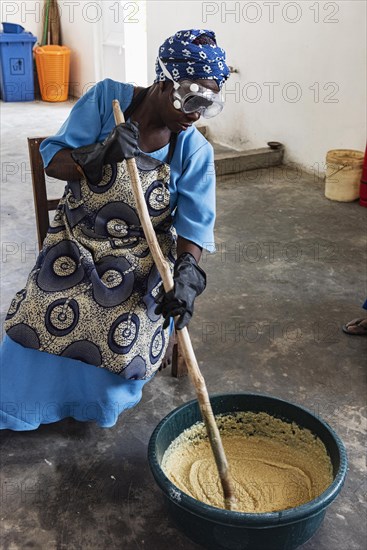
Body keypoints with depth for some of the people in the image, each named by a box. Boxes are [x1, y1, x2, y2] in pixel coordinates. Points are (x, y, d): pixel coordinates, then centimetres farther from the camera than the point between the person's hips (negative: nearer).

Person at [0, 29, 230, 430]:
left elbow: (195, 225, -13)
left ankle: (101, 401, 15)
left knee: (124, 339, -21)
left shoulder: (195, 151, -12)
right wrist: (97, 154, -32)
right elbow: (52, 160, -12)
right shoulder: (107, 99, -13)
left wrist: (186, 275, -31)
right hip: (75, 241, 1)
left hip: (140, 257, 0)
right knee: (37, 320, -16)